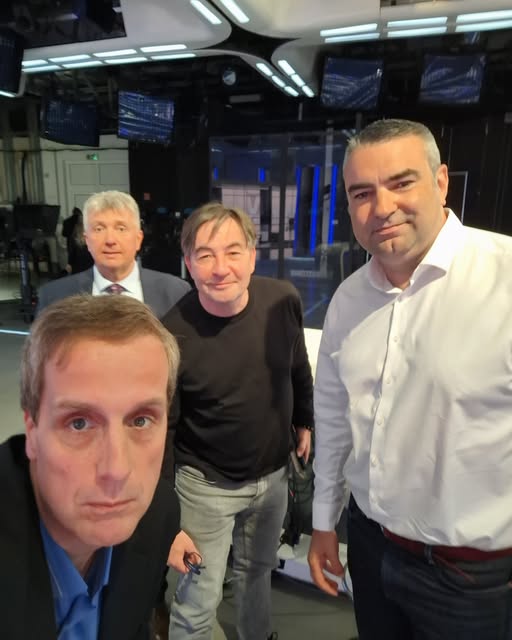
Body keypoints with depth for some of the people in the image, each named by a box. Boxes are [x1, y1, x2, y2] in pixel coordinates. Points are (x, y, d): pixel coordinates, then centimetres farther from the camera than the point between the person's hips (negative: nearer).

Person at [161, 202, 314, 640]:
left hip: (273, 474, 4)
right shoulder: (171, 336, -25)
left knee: (258, 570, 28)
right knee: (199, 601, 10)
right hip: (206, 485, -4)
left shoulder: (284, 300, -16)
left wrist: (304, 422, 13)